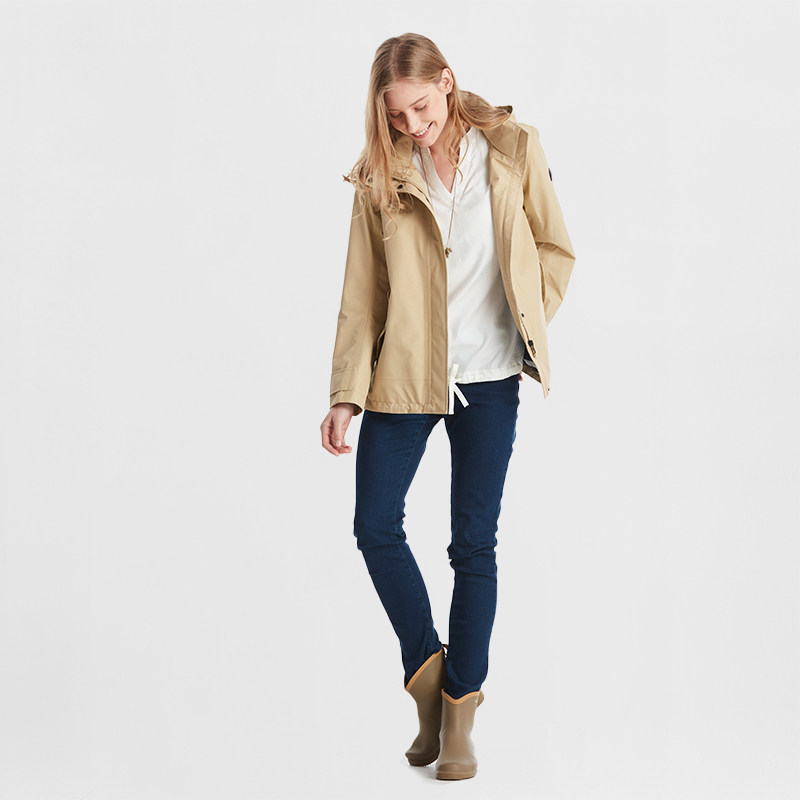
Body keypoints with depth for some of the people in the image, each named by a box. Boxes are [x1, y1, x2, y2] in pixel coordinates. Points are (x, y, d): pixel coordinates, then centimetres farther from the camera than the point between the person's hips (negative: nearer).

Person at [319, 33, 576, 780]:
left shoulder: (513, 148, -2)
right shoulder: (380, 176, 0)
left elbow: (556, 250, 7)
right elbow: (361, 290, 0)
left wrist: (524, 329, -1)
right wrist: (345, 394, -5)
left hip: (488, 380, -1)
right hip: (403, 375, 1)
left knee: (474, 545, 3)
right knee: (376, 527, 0)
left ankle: (459, 709, 17)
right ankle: (425, 668, 23)